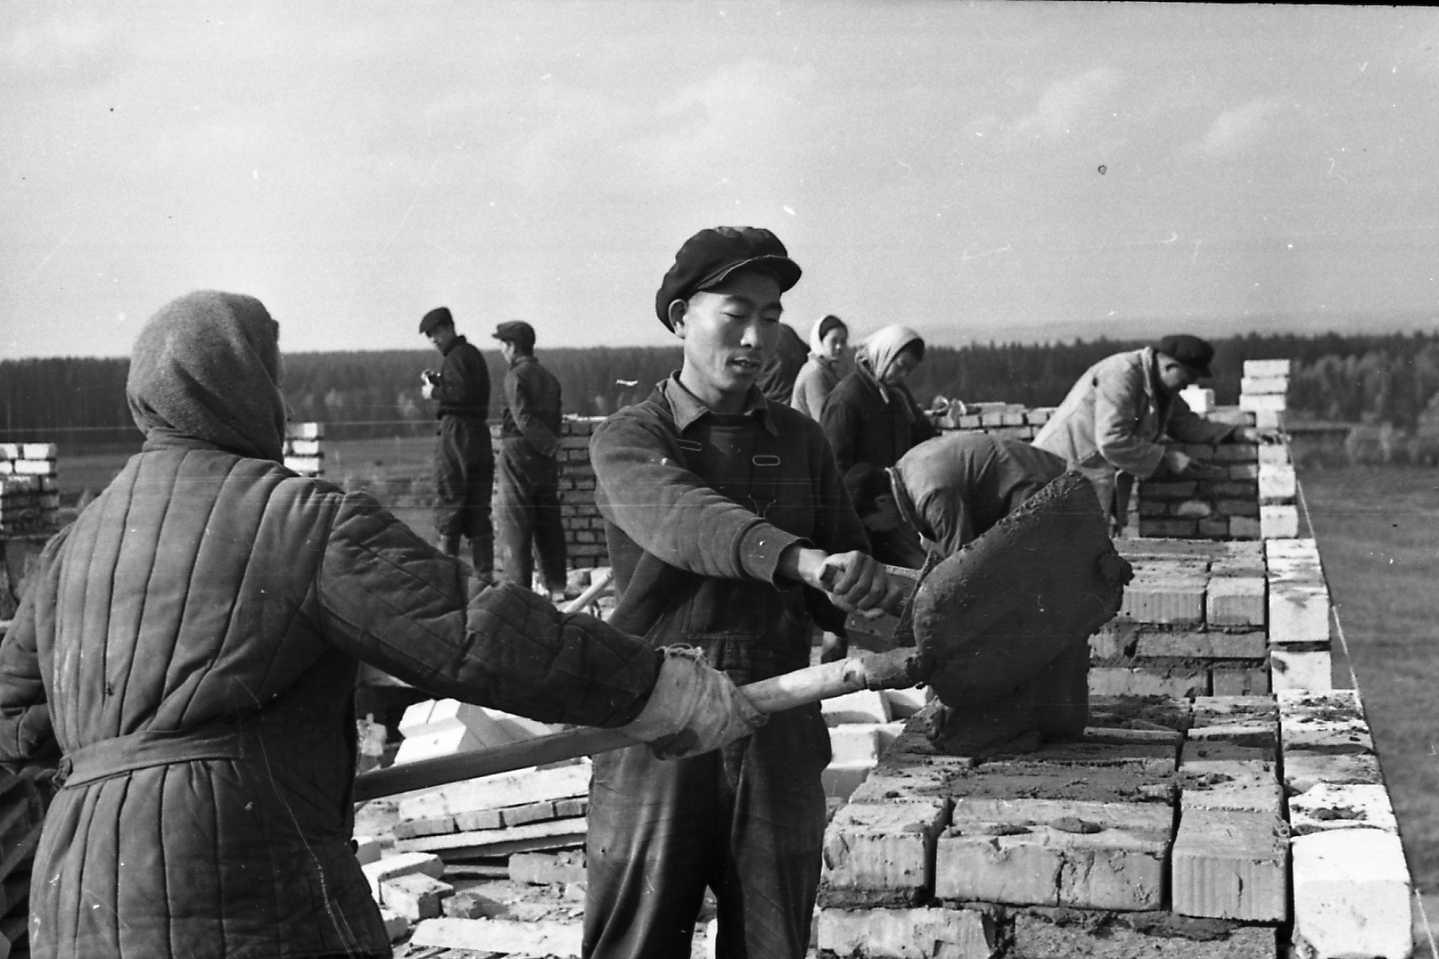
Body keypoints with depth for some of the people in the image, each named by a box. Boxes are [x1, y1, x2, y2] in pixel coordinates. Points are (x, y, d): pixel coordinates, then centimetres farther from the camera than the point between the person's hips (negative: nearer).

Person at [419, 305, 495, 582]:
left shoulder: (456, 356, -10)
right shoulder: (473, 353, 19)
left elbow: (463, 392, -23)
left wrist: (435, 392, -9)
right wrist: (435, 382, 10)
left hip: (457, 432, -9)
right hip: (479, 433, 9)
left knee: (449, 502, -4)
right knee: (479, 509, 9)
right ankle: (484, 574, 9)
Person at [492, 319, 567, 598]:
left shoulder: (516, 376, -10)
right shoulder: (549, 378, 13)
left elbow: (524, 420, -20)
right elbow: (554, 421, 13)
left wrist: (553, 446, -17)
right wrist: (552, 449, 14)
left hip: (518, 453, -7)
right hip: (546, 460, 7)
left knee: (515, 527, -2)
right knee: (549, 525, 10)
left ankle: (519, 588, -4)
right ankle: (557, 587, 12)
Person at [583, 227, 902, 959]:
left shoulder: (800, 442, 9)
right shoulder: (628, 440, -3)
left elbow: (848, 596, 8)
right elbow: (685, 521, -25)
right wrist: (803, 560, -42)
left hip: (777, 750, 3)